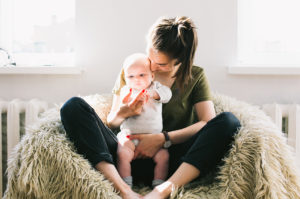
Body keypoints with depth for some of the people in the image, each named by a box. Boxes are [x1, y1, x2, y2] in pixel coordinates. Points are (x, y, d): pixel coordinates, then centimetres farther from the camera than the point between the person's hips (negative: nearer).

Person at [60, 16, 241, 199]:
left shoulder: (195, 76, 8)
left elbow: (208, 122, -5)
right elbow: (112, 122, 12)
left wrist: (163, 139, -16)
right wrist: (122, 113, -14)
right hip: (130, 158, 1)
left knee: (229, 121, -24)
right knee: (74, 106, -17)